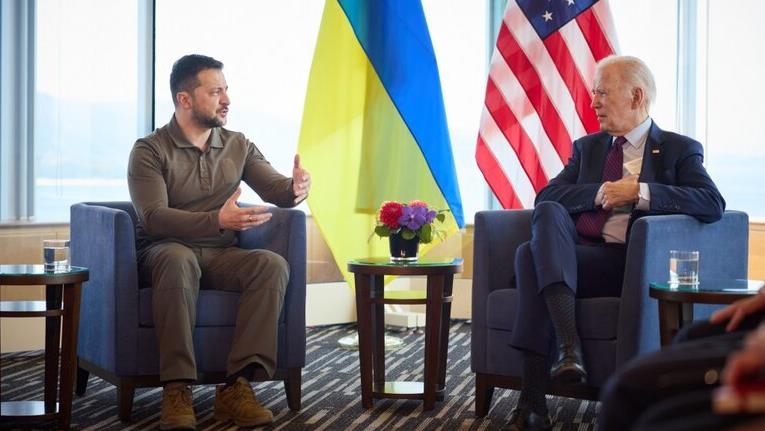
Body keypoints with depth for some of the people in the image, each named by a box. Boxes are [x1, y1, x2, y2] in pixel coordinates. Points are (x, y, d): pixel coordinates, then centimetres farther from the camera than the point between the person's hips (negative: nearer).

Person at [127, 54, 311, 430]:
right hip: (165, 251, -4)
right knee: (179, 260, -40)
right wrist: (218, 220, -33)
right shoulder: (150, 151, -4)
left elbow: (275, 190, 4)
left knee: (274, 265, -27)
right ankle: (176, 390, -40)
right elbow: (153, 218, -17)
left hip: (221, 256, 4)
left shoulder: (238, 146, 11)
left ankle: (236, 385, -33)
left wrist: (295, 188, -23)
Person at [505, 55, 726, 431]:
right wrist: (601, 193, -6)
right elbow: (546, 197, 10)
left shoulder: (679, 150, 11)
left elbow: (713, 204, -8)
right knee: (547, 214, -28)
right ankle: (568, 343, -40)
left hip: (633, 267, -4)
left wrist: (640, 192, -15)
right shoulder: (587, 147, 25)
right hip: (578, 258, 5)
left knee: (531, 254, -28)